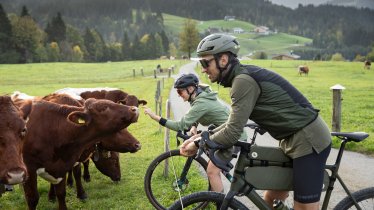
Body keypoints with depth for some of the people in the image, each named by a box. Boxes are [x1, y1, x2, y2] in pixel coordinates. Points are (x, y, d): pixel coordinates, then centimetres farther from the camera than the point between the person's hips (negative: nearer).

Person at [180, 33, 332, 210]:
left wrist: (197, 144, -8)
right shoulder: (242, 77, 9)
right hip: (294, 140, 10)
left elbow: (231, 134, -23)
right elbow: (234, 123, 16)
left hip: (308, 141, -10)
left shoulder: (244, 80, -21)